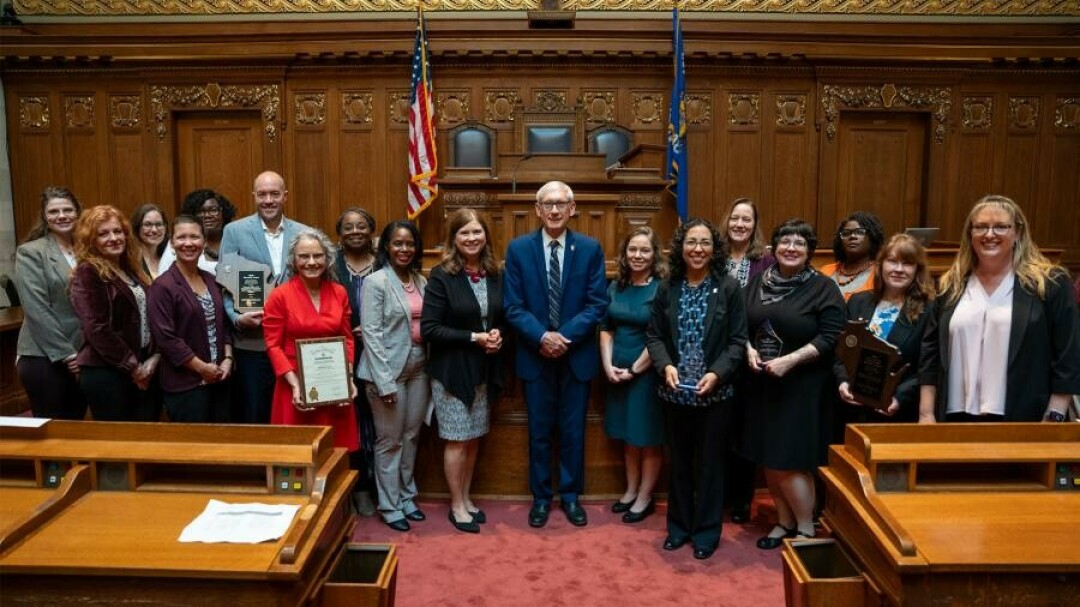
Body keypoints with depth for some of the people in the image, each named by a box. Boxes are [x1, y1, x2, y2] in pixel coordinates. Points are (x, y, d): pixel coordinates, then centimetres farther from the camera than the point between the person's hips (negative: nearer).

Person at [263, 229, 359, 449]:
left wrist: (348, 378, -1)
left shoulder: (339, 293, 5)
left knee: (336, 451, 7)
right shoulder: (280, 296, -6)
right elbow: (273, 345, -6)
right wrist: (294, 384, -15)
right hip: (297, 387, -3)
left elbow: (347, 339, 10)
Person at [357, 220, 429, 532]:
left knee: (411, 437, 15)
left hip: (418, 369, 6)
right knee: (390, 441, 6)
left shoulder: (421, 281, 6)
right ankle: (390, 506, 19)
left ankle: (406, 497, 29)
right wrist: (384, 381, -17)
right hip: (389, 370, -5)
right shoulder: (376, 282, -10)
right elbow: (371, 334, -14)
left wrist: (430, 366, 1)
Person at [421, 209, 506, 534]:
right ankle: (457, 506, 19)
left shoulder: (493, 275, 4)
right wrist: (474, 338, -20)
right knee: (457, 440, 4)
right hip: (452, 370, -5)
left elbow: (502, 318, 14)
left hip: (484, 371, 5)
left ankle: (466, 498, 30)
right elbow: (429, 328, -16)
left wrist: (498, 334, -9)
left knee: (474, 438, 14)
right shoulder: (441, 276, -12)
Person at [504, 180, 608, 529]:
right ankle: (541, 497, 26)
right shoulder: (518, 249, -2)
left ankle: (571, 495, 27)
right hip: (535, 356, 0)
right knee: (539, 431, 11)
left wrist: (566, 337, -17)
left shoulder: (591, 249, -1)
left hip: (577, 356, 0)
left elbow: (598, 304, -5)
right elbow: (513, 306, -5)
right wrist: (542, 336, -19)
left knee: (573, 431, 11)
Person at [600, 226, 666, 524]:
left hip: (647, 373, -5)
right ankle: (631, 491, 29)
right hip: (617, 372, 5)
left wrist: (634, 369, -12)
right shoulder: (616, 287, 5)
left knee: (649, 437, 7)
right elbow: (606, 329, 7)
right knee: (628, 435, 16)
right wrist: (608, 365, -5)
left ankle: (645, 498, 19)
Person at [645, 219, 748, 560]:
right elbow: (654, 336, 4)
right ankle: (679, 525, 29)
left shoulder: (729, 289, -5)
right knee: (679, 461, 15)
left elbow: (738, 341, -6)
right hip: (675, 391, 3)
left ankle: (707, 531, 22)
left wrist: (717, 373, -19)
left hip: (714, 392, -2)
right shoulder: (667, 289, 3)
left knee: (709, 462, 8)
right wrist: (666, 366, -14)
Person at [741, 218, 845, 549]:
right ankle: (785, 521, 28)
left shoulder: (823, 287, -7)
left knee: (790, 460, -4)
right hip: (762, 383, 5)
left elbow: (830, 338, -13)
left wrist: (791, 360, -21)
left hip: (801, 386, -5)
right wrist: (748, 349, -7)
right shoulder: (759, 281, 7)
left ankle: (806, 529, 14)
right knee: (768, 459, 11)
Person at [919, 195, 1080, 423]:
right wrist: (926, 413, 3)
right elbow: (930, 353, 8)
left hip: (1022, 420, -3)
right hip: (956, 416, 3)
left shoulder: (1049, 283, -2)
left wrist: (1055, 418, -8)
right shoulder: (950, 285, 8)